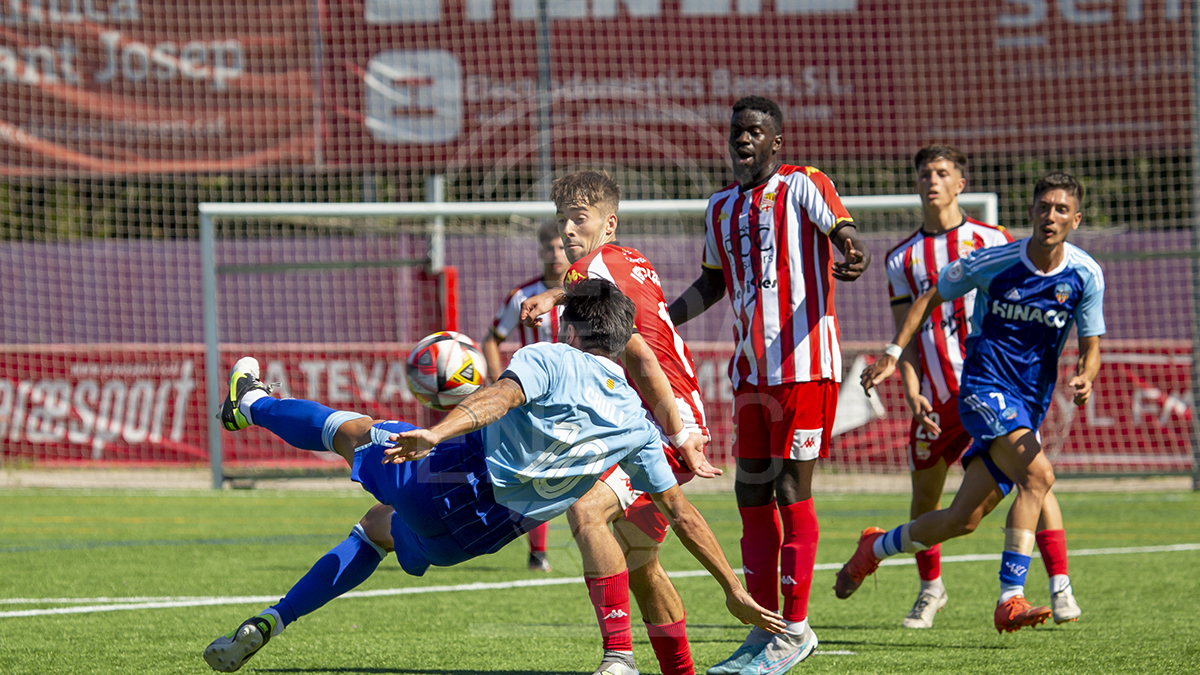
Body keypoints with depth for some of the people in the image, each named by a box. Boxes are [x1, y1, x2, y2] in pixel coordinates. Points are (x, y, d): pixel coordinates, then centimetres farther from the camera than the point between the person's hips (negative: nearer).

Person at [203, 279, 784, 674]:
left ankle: (252, 404, 46)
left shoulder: (549, 360, -6)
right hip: (479, 535, 5)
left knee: (352, 431, 20)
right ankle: (267, 625, 26)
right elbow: (681, 512, 7)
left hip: (449, 485, -5)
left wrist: (435, 433, -43)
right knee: (375, 528, 30)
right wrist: (734, 590, 12)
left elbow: (501, 398, -27)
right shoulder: (635, 425, 8)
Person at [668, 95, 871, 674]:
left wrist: (852, 255, -44)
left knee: (791, 491, -6)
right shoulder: (721, 208, 17)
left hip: (803, 365, -7)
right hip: (749, 368, 7)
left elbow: (842, 231, -20)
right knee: (752, 494, 7)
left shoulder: (803, 187, -4)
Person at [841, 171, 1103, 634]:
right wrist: (893, 354, 1)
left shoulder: (1086, 276, -2)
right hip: (985, 388, -4)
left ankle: (875, 548, 30)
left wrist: (1085, 378, -20)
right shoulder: (993, 263, -9)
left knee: (962, 520, 3)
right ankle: (1009, 601, -30)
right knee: (1037, 475, -29)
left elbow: (1091, 346, 4)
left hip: (1030, 406, 4)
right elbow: (932, 297, 6)